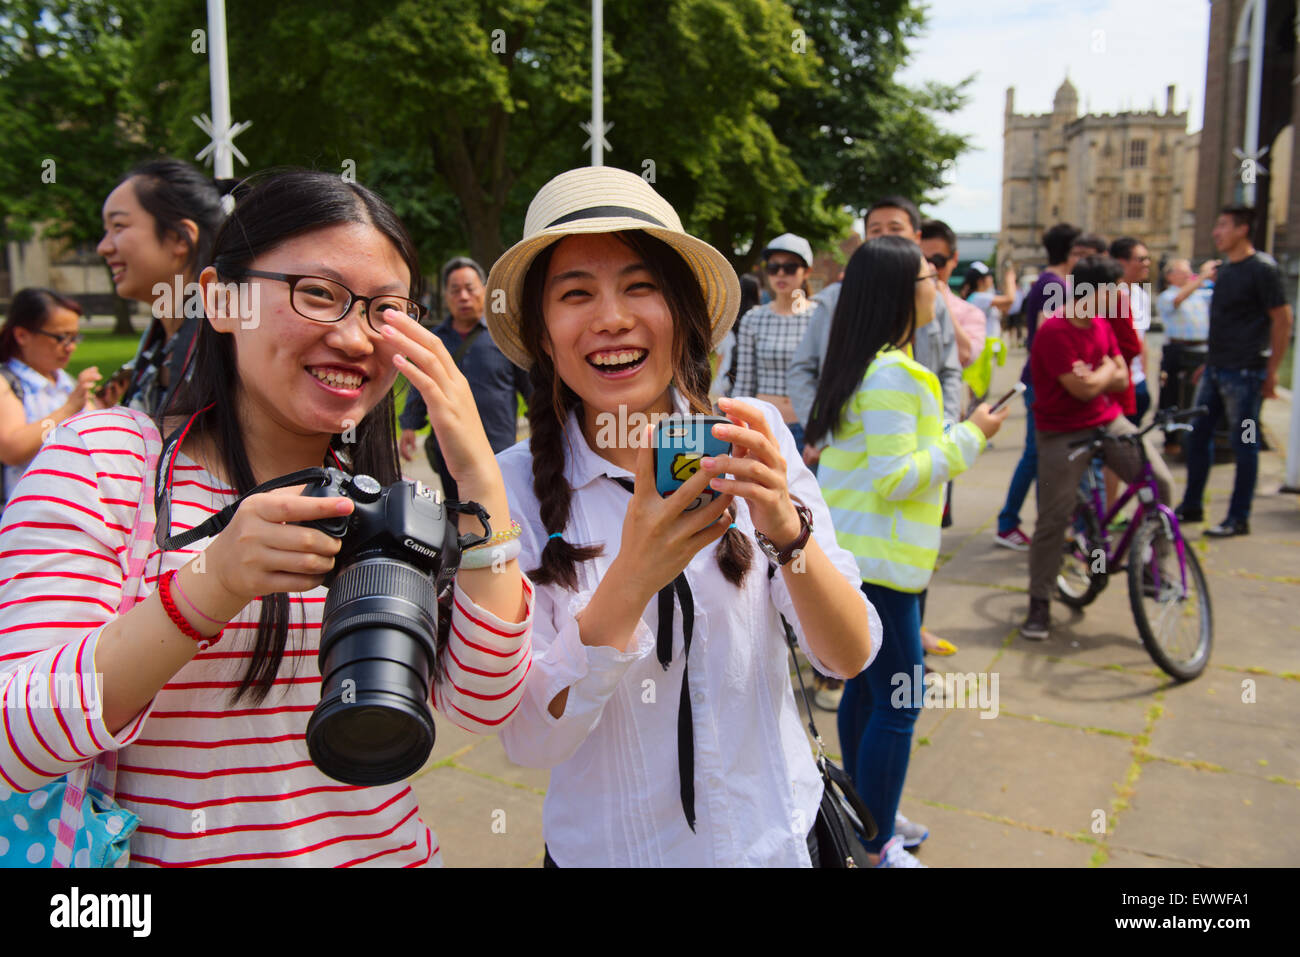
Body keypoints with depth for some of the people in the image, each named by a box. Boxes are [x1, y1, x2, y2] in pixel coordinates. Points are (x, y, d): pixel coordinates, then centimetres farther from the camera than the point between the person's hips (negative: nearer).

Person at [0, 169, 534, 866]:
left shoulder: (390, 491, 1)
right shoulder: (102, 458, -7)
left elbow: (485, 705, -9)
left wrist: (479, 479, -16)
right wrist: (213, 589, -28)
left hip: (390, 849, 3)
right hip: (172, 855, -2)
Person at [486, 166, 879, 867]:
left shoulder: (752, 439, -11)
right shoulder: (514, 487, -15)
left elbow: (851, 657, -12)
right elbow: (527, 740, -19)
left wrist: (786, 529, -30)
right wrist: (630, 583, -33)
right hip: (607, 848, -1)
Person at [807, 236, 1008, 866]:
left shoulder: (865, 363, 12)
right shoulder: (891, 373, -20)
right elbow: (894, 477, -22)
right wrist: (969, 437, -14)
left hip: (852, 551, 10)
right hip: (878, 560, -10)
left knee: (865, 688, 18)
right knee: (898, 703, -1)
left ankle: (867, 821, 32)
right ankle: (878, 849, 10)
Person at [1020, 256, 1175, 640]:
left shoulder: (1102, 325, 9)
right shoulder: (1055, 331, -18)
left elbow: (1121, 381, 9)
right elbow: (1083, 389, -21)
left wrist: (1096, 377, -11)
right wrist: (1107, 368, -2)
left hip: (1108, 422, 7)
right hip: (1063, 433, -7)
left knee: (1160, 480, -10)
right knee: (1053, 519, -4)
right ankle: (1039, 605, 8)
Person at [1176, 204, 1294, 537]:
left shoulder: (1262, 268, -11)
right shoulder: (1224, 268, 12)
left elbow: (1282, 319, -12)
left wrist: (1271, 371, -12)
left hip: (1244, 373, -8)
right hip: (1215, 369, 8)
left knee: (1244, 444, 0)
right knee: (1197, 435, 11)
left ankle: (1239, 519, 9)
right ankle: (1192, 506, 23)